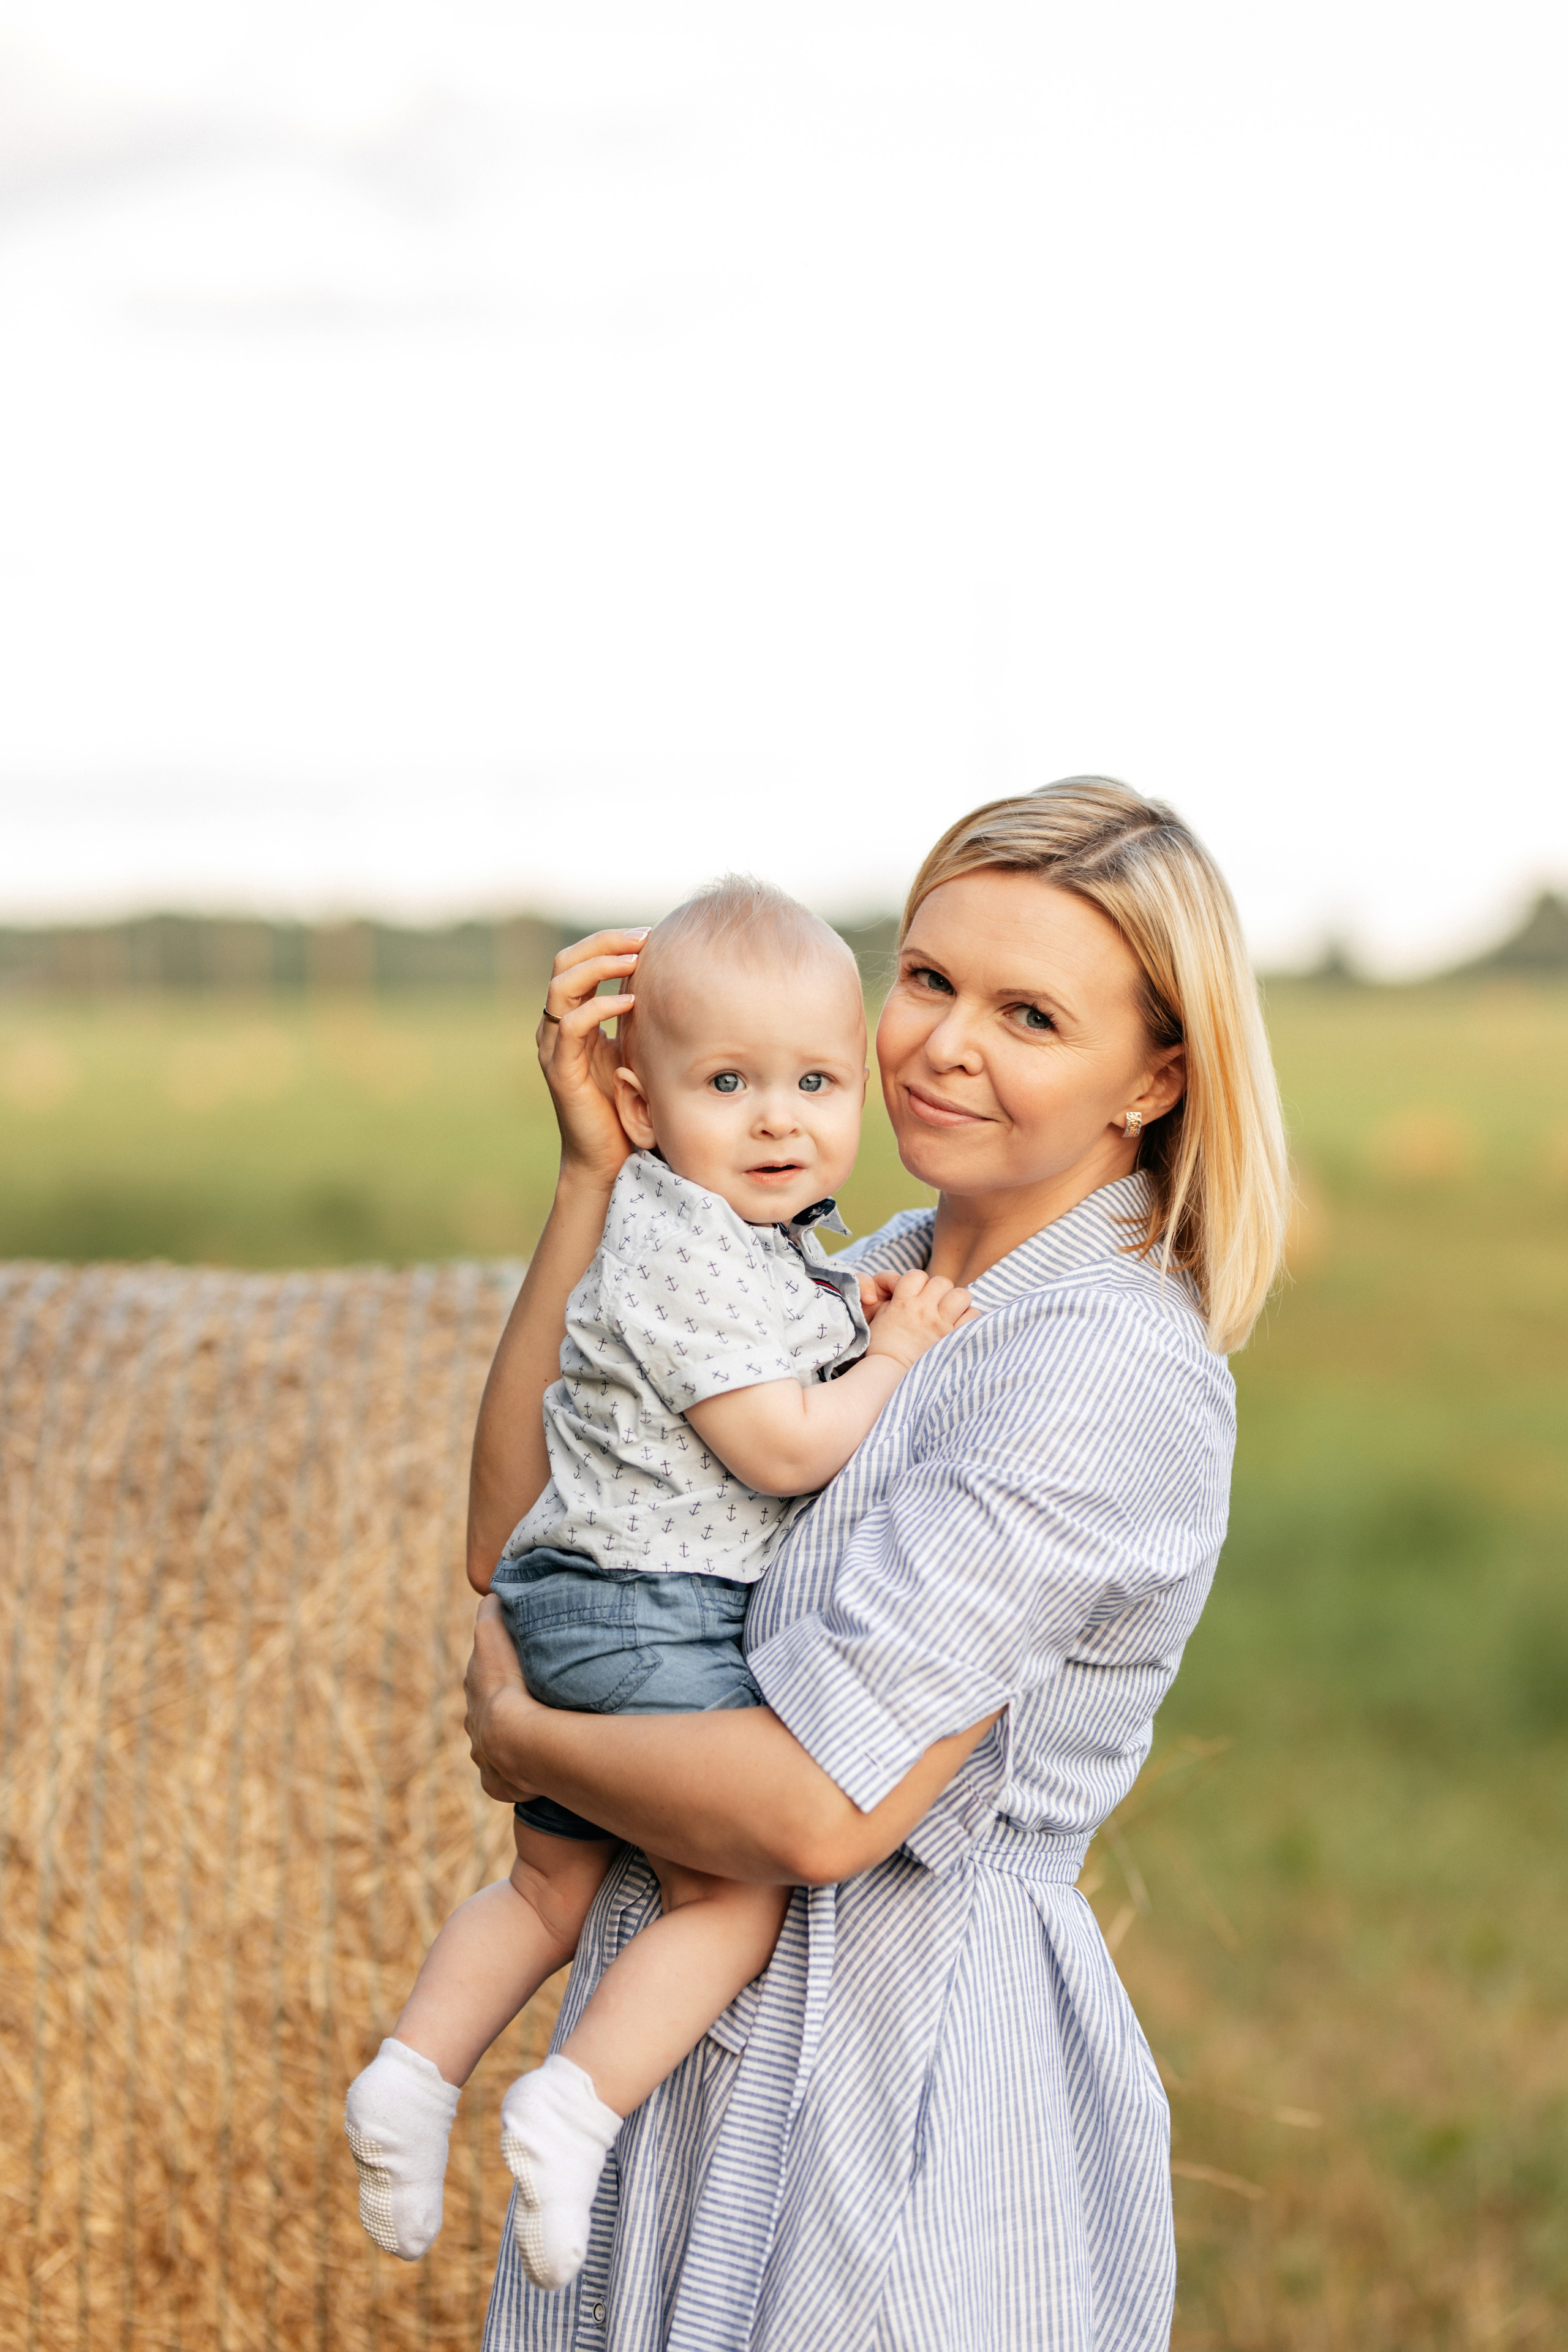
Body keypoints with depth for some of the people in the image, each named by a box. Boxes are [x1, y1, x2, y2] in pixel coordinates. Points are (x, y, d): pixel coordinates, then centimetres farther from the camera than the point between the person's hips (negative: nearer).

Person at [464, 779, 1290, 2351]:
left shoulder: (1119, 1374, -19)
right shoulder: (886, 1276, 6)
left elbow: (818, 1809, -24)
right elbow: (519, 1529, 6)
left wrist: (516, 1734, -8)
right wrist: (597, 1169, -1)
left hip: (916, 2075, -8)